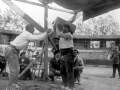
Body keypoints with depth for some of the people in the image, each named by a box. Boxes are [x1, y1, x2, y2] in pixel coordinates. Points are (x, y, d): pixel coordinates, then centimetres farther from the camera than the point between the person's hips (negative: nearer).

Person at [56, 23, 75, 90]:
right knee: (62, 70, 15)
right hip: (63, 54, 10)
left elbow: (59, 34, -26)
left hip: (68, 53, -10)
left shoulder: (68, 34, -15)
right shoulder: (63, 33, 13)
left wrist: (57, 27, -12)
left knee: (69, 71, -7)